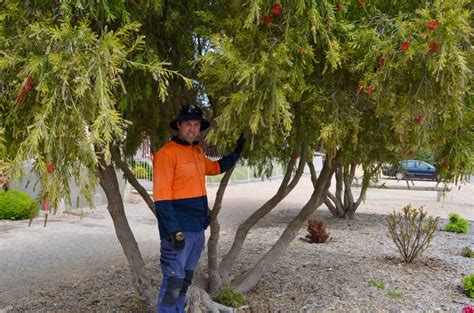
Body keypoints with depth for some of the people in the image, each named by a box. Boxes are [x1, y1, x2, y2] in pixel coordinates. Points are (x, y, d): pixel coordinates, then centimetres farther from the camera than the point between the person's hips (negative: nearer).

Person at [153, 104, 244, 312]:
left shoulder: (197, 153, 12)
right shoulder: (167, 152, -13)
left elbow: (216, 167, 34)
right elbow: (161, 197, -19)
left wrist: (236, 153, 30)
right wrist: (174, 230, -23)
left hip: (198, 229, 8)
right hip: (179, 230, -8)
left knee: (185, 280, 18)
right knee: (173, 282, -3)